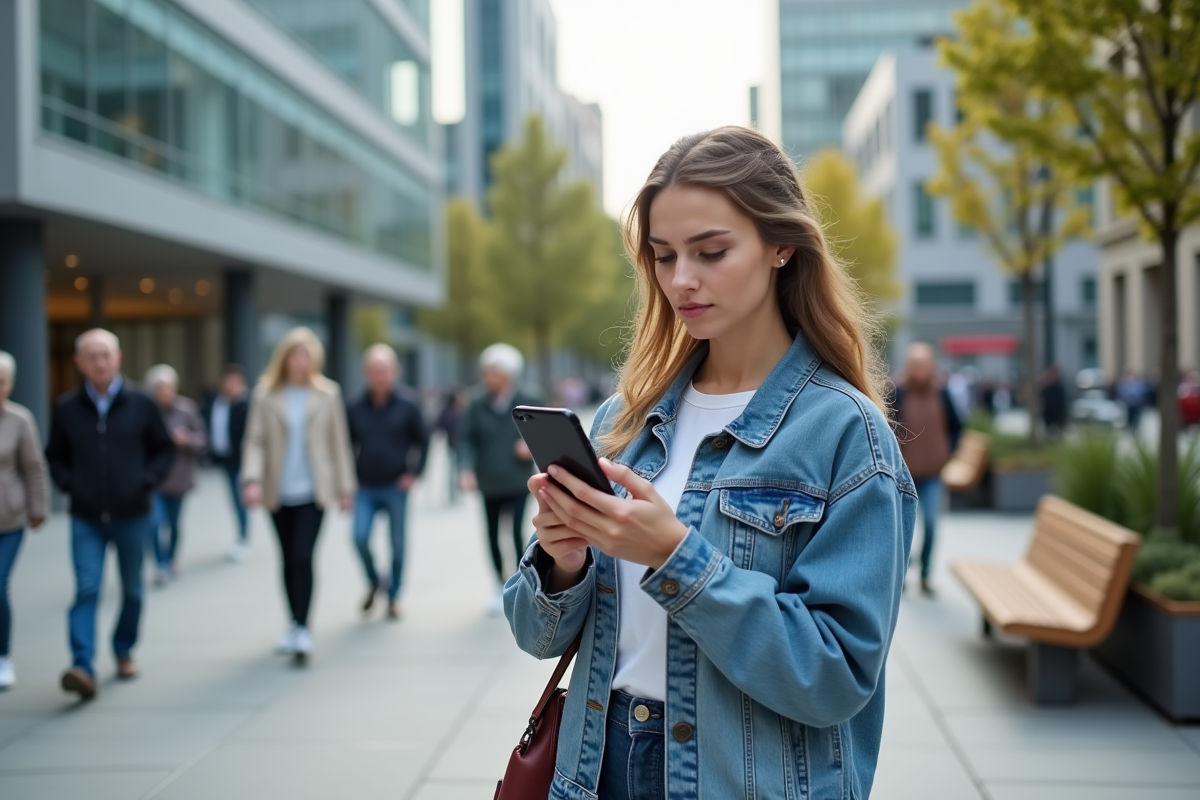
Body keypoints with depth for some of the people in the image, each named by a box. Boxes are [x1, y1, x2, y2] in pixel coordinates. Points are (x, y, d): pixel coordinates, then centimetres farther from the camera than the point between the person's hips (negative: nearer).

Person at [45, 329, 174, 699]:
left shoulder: (141, 404, -2)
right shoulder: (67, 408, -1)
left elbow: (164, 448, 6)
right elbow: (55, 455, 11)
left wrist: (146, 481, -7)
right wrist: (69, 484, -5)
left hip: (132, 515, 1)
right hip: (86, 518, -1)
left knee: (132, 590, 13)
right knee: (87, 591, -11)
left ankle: (124, 652, 32)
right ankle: (83, 668, -17)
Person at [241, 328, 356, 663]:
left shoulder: (327, 394, 0)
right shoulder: (266, 394, -1)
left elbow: (339, 442, 4)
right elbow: (255, 441, -3)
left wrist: (345, 486, 5)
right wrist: (252, 479, -17)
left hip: (313, 490, -2)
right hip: (278, 492, 2)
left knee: (303, 558, -13)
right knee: (289, 560, 12)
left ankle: (302, 629, -10)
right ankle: (294, 624, 26)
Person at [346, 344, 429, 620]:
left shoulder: (407, 408, -2)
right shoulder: (355, 410, 2)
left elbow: (423, 441, 6)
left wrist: (414, 473, -3)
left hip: (396, 488, -1)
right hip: (365, 488, 1)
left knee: (397, 545, 4)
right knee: (360, 537, -14)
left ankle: (394, 597, 19)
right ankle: (374, 582, 12)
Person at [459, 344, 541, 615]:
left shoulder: (527, 403, -3)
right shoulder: (478, 405, -2)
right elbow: (468, 440, -3)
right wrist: (468, 470, -18)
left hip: (517, 482, -2)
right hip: (489, 484, 2)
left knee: (516, 532, -13)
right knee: (493, 536, 7)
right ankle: (503, 586, 25)